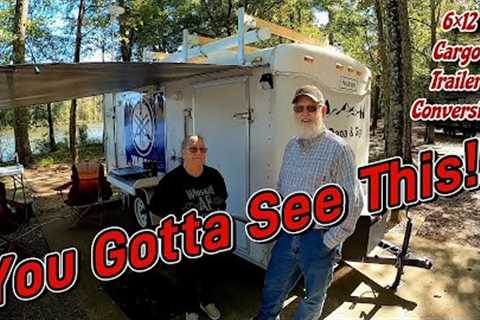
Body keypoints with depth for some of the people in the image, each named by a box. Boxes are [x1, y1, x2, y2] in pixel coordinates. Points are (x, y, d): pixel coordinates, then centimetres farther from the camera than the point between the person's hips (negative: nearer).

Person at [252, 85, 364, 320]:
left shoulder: (338, 148, -14)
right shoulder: (291, 146, 6)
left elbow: (353, 202, -15)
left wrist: (330, 241, -13)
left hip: (319, 238, -5)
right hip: (287, 234, 5)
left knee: (313, 298, 18)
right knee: (272, 290, 19)